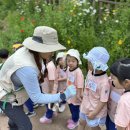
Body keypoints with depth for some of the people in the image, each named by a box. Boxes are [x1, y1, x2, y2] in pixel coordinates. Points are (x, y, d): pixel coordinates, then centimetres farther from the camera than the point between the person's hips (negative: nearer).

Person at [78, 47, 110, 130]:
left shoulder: (104, 82, -34)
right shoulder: (90, 72, -12)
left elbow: (103, 101, -26)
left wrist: (94, 113, -19)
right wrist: (83, 95, 16)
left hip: (95, 111, -7)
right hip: (85, 106, 7)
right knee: (82, 123, 27)